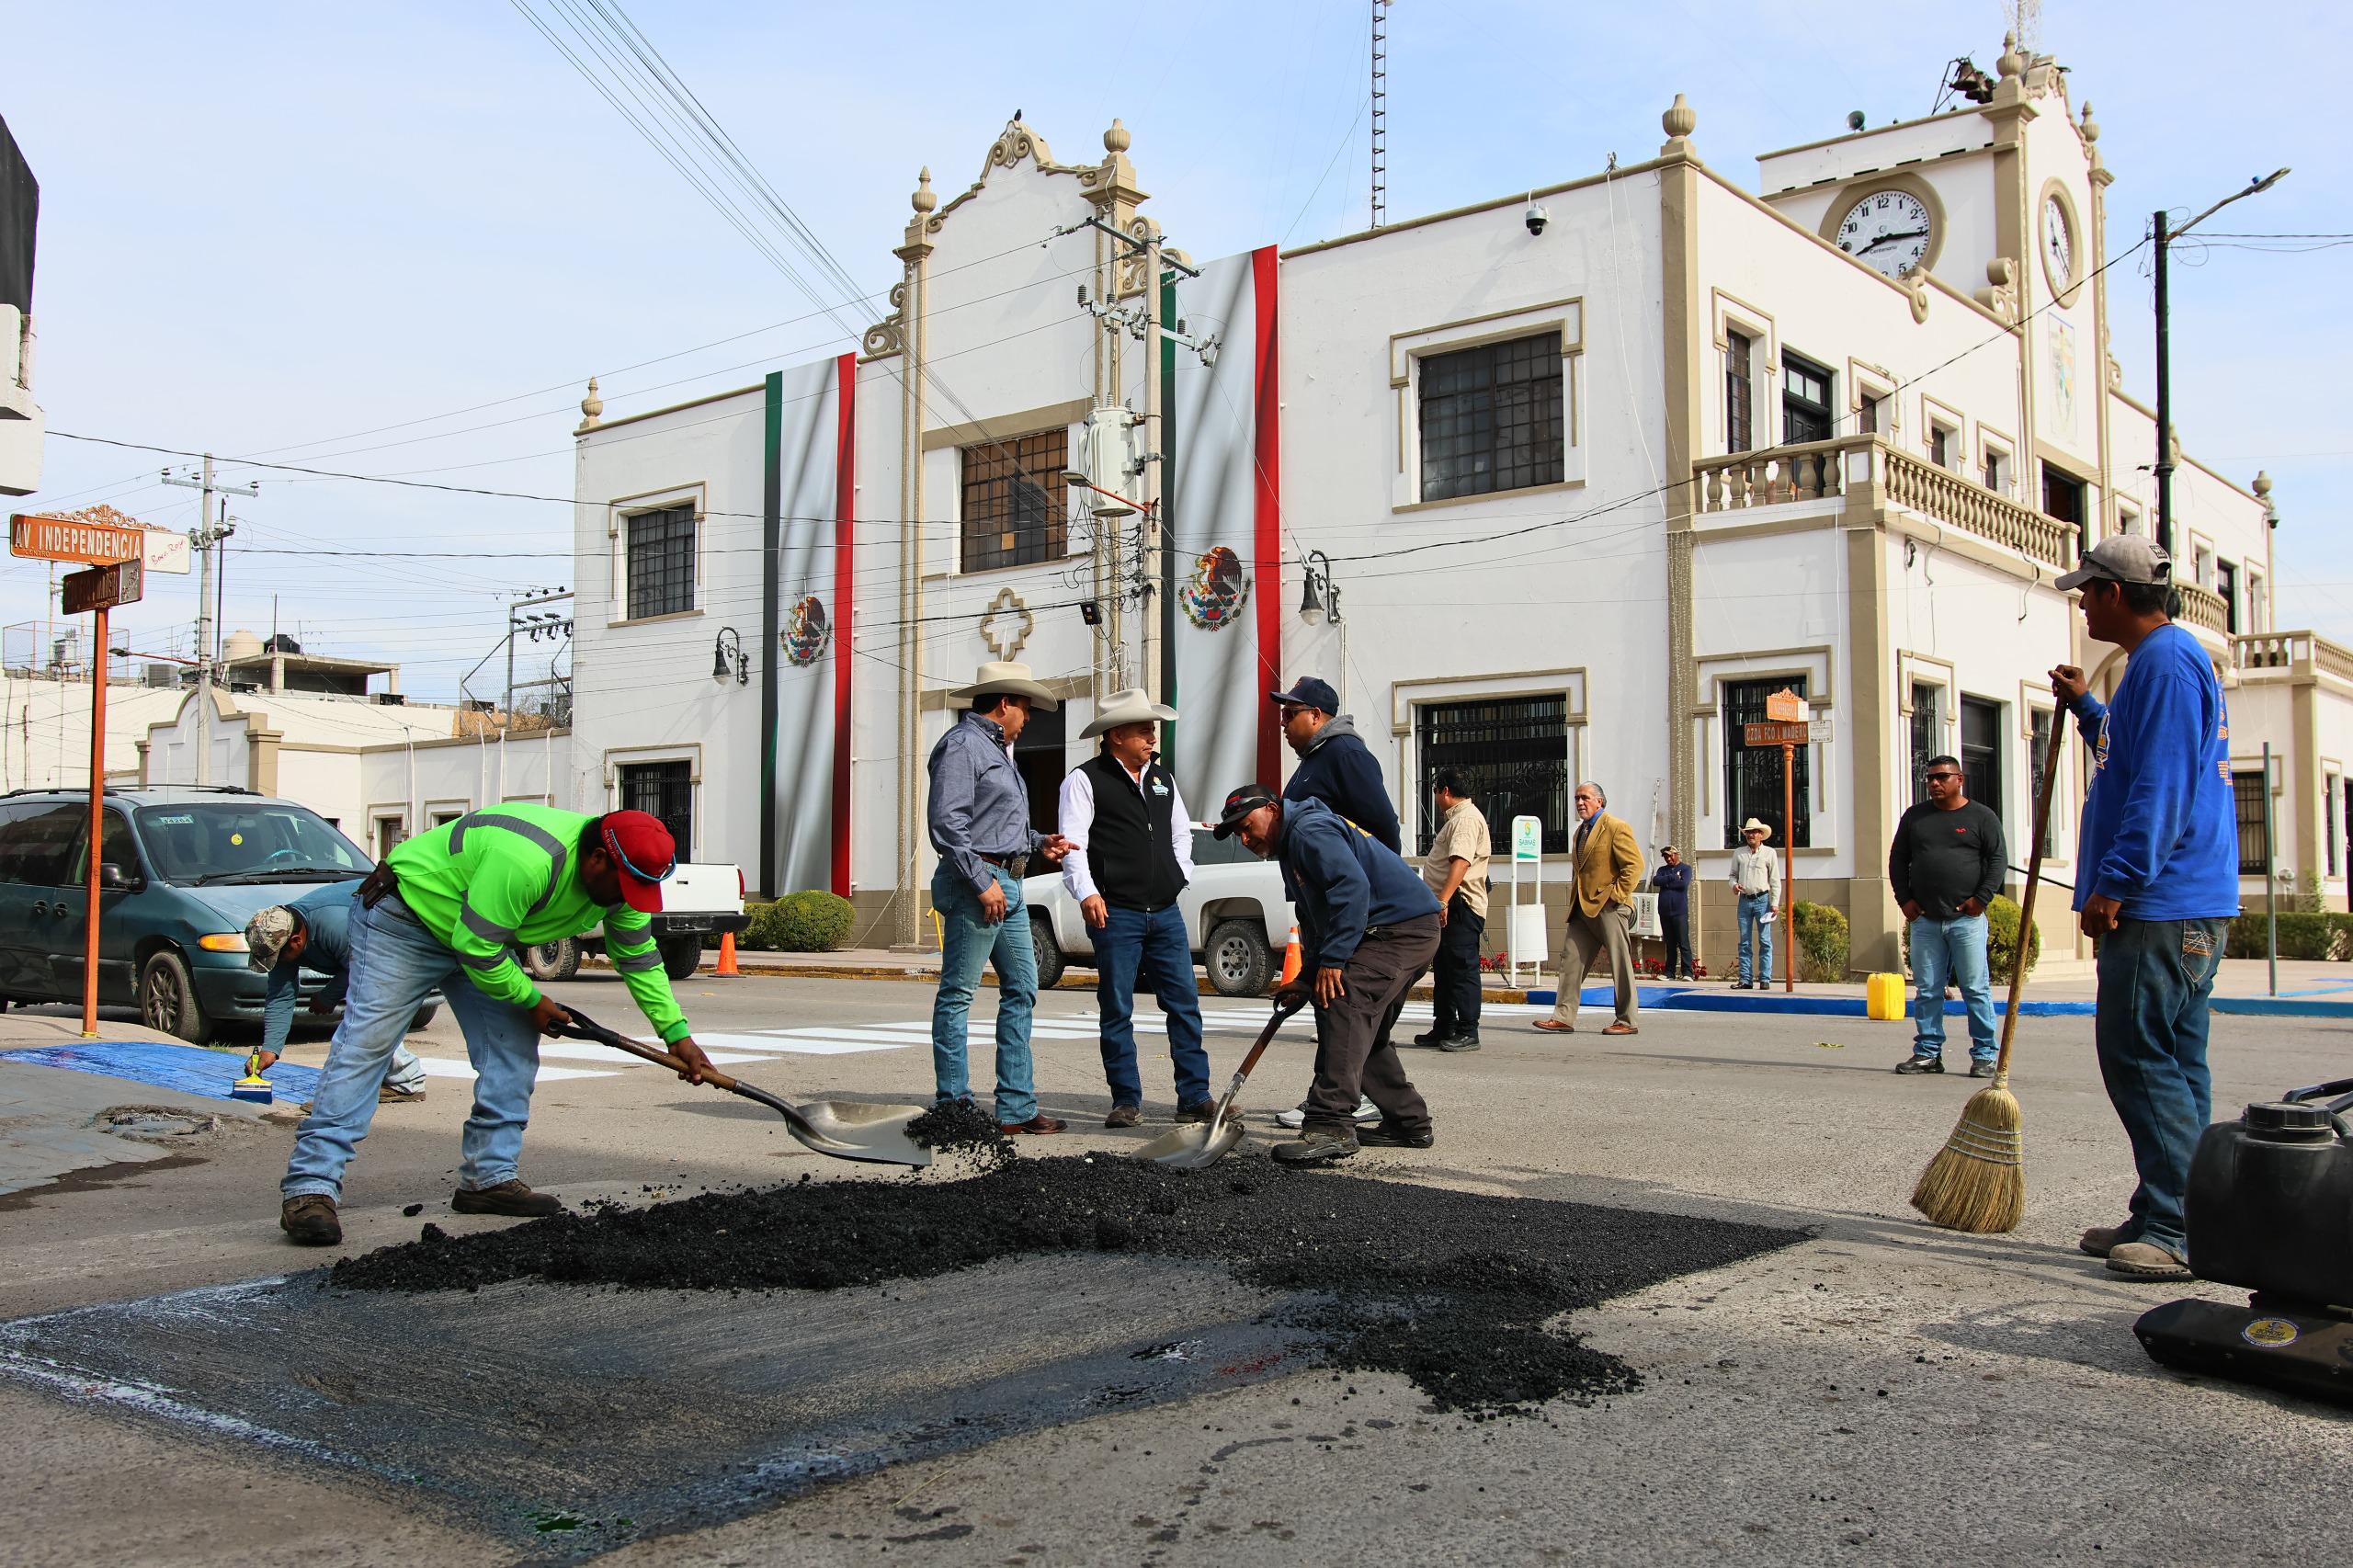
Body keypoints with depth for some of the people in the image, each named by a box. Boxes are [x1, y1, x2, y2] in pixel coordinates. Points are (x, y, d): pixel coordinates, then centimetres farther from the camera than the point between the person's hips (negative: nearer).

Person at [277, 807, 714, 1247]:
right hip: (403, 920, -9)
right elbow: (477, 947, -31)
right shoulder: (526, 861, -38)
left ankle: (489, 1178, 5)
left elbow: (640, 959, 3)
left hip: (482, 941, 9)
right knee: (365, 1044, -15)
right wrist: (531, 1001, -16)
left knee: (514, 1046, -1)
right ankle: (311, 1187, -17)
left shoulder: (619, 878, -10)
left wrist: (677, 1034, 2)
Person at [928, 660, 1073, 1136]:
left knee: (1022, 990, 8)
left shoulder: (995, 749, 22)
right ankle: (953, 1105, 2)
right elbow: (947, 822, -18)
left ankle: (1016, 1108, 11)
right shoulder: (962, 745, -9)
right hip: (976, 882, -10)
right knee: (957, 994, -3)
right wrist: (982, 883, -21)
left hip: (1006, 883, 10)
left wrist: (1038, 843, 13)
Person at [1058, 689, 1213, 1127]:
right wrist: (1086, 893, -22)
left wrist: (1180, 875, 15)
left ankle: (1195, 1098, 8)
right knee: (1118, 1010, 1)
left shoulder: (1163, 778, 17)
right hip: (1116, 913, -5)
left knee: (1185, 1003, 2)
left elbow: (1182, 833, 29)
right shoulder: (1086, 780, -2)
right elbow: (1073, 843, -10)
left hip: (1166, 912, 5)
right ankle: (1127, 1102, 9)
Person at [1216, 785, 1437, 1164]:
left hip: (1401, 929, -11)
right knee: (1366, 1032, 16)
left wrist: (1332, 959, -26)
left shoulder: (1310, 830, -12)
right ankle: (1409, 1122, 24)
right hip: (1403, 933, 11)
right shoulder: (1291, 846, 23)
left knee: (1344, 1011, -22)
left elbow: (1352, 887, -26)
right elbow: (1315, 919, 26)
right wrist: (1307, 979, 16)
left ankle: (1332, 1127, -30)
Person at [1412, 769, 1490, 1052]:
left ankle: (1468, 1032, -5)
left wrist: (1444, 901, -34)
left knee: (1462, 968, -8)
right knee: (1443, 969, 14)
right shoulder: (1455, 818, 22)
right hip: (1447, 908, 11)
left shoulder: (1467, 819, -13)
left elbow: (1461, 861, -27)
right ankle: (1444, 1029, 21)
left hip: (1460, 907, -11)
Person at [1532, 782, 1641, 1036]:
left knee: (1620, 964, -2)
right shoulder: (1580, 832, 20)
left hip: (1608, 907, -8)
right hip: (1582, 909, 8)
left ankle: (1627, 1021, 5)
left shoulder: (1616, 827, -7)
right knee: (1571, 959, 1)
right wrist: (1574, 900, 18)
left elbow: (1635, 864, -12)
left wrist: (1617, 894, -16)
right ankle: (1563, 1017, 1)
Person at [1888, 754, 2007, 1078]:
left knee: (1976, 990, -2)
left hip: (1967, 919, -3)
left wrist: (1981, 898, -8)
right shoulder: (1915, 817, 13)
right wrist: (1904, 898, 5)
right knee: (1927, 990, 5)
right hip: (1924, 920, 3)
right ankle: (1928, 1053, 11)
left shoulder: (1981, 817, 4)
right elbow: (1898, 859, 16)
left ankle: (1985, 1056, 3)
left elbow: (1998, 860, 2)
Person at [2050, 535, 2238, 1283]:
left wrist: (2114, 883, -23)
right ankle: (2165, 1220, 19)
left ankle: (2180, 1232, -7)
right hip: (2175, 904, 11)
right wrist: (2087, 707, 31)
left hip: (2161, 908, -11)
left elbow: (2161, 788, -22)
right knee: (2170, 1064, 13)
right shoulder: (2162, 660, 20)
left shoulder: (2165, 662, -14)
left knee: (2140, 1058, -9)